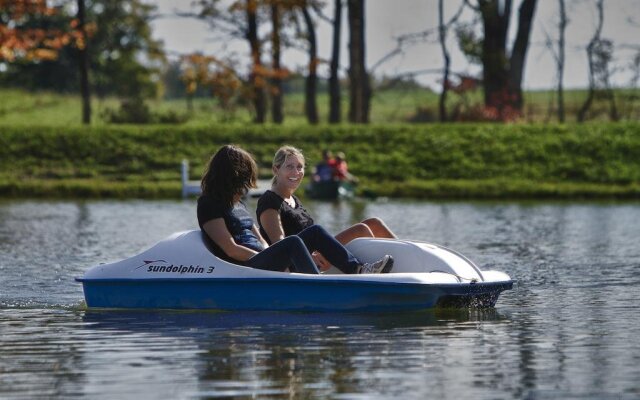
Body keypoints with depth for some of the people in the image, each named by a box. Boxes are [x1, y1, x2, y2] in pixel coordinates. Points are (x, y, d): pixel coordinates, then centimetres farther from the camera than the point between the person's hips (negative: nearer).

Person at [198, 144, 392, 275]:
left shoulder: (237, 204, 25)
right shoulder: (209, 205, -4)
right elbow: (230, 249, -14)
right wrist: (271, 259, -12)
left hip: (259, 260, 9)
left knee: (315, 232, -1)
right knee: (293, 243, -32)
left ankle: (357, 268, -13)